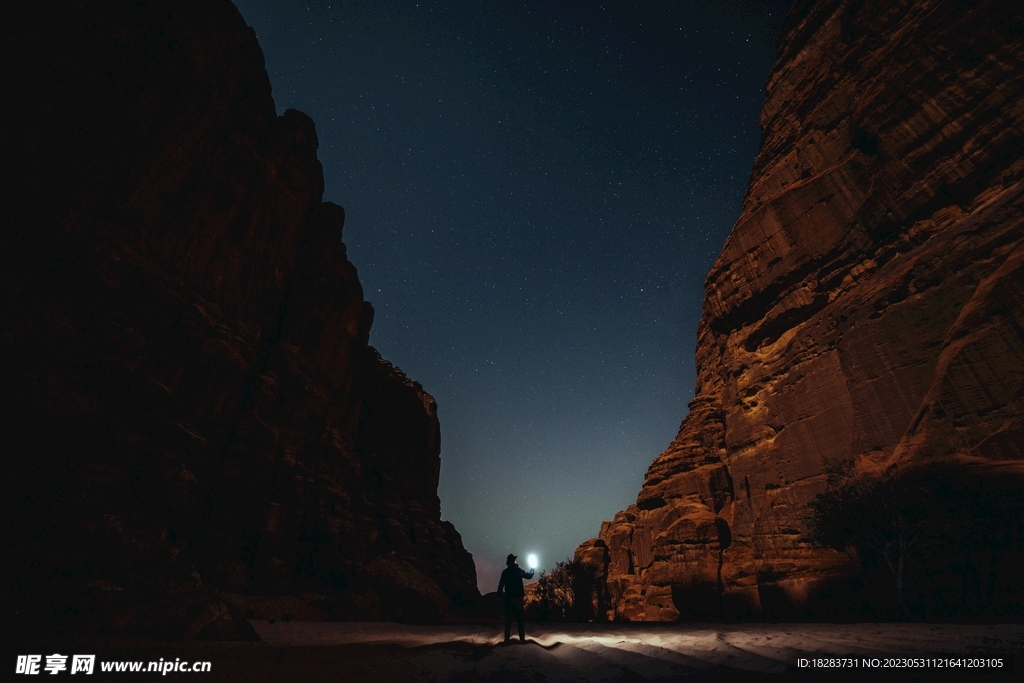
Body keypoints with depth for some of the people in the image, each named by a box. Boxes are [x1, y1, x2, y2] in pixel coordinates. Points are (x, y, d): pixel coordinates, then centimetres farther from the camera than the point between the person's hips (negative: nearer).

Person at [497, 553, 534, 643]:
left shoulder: (505, 572, 0)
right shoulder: (518, 570, -3)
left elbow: (501, 585, -2)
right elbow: (529, 576, 12)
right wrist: (532, 570, 31)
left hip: (509, 598, 1)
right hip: (518, 597, -1)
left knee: (508, 619, 6)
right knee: (520, 618, 6)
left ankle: (507, 638, 4)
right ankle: (522, 638, 6)